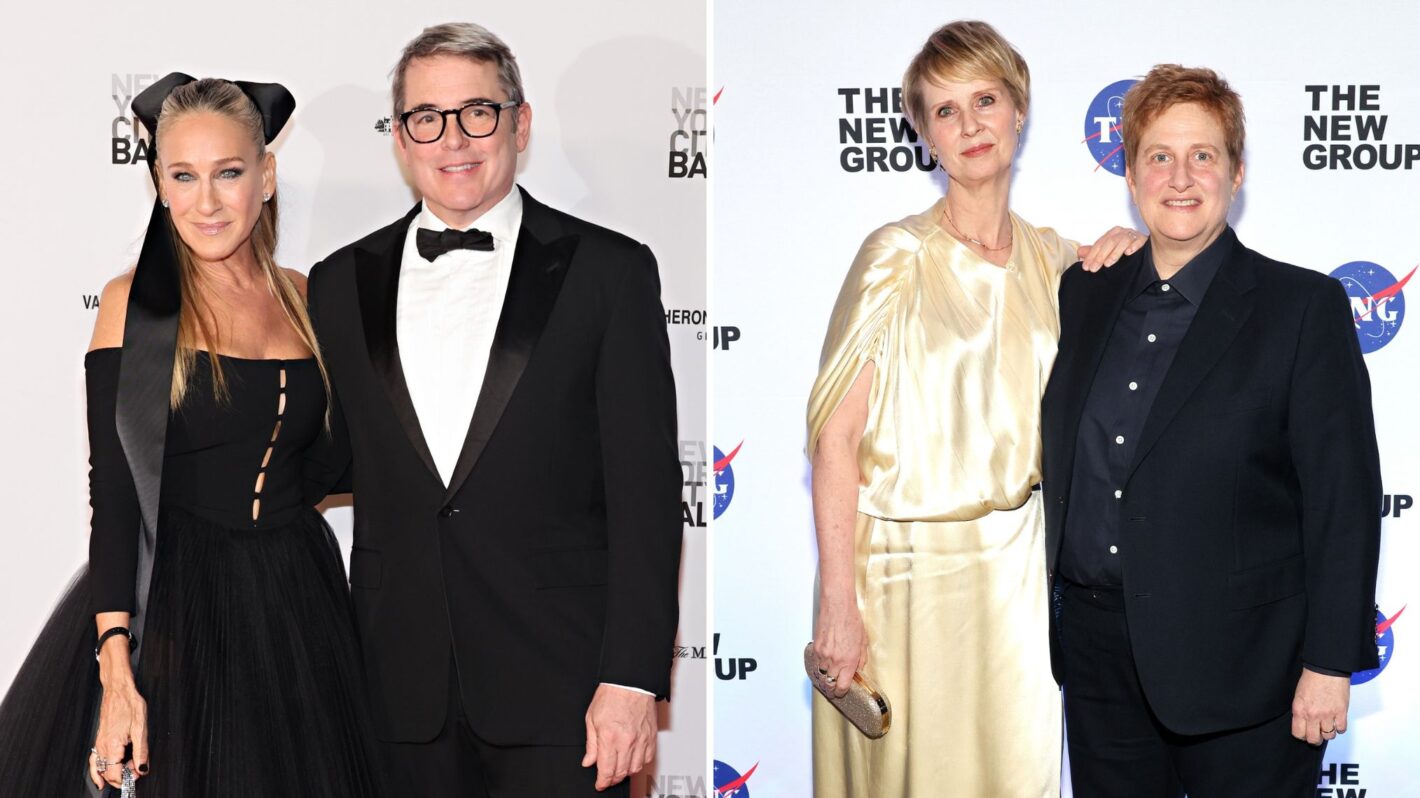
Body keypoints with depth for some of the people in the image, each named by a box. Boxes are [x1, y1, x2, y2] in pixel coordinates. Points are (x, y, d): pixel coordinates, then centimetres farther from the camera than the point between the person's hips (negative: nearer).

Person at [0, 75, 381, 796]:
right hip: (174, 604, -4)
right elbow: (113, 493, -11)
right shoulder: (135, 302, -6)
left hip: (296, 603, 4)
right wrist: (115, 668, -17)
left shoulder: (302, 298, 6)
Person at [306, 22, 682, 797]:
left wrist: (632, 677, -11)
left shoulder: (607, 270, -1)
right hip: (404, 696, 3)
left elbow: (645, 491, -5)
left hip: (557, 690, -3)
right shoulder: (341, 284, 10)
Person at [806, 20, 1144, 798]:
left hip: (1015, 559, 5)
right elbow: (834, 436, -14)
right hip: (906, 560, -5)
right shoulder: (898, 256, -11)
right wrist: (837, 605, -18)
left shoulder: (1051, 257, 5)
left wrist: (1133, 259, -1)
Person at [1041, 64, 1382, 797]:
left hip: (1238, 664, -4)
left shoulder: (1304, 306, -7)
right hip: (1099, 654, 5)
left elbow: (1345, 497, -9)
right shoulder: (1084, 296, 8)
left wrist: (1330, 662, -13)